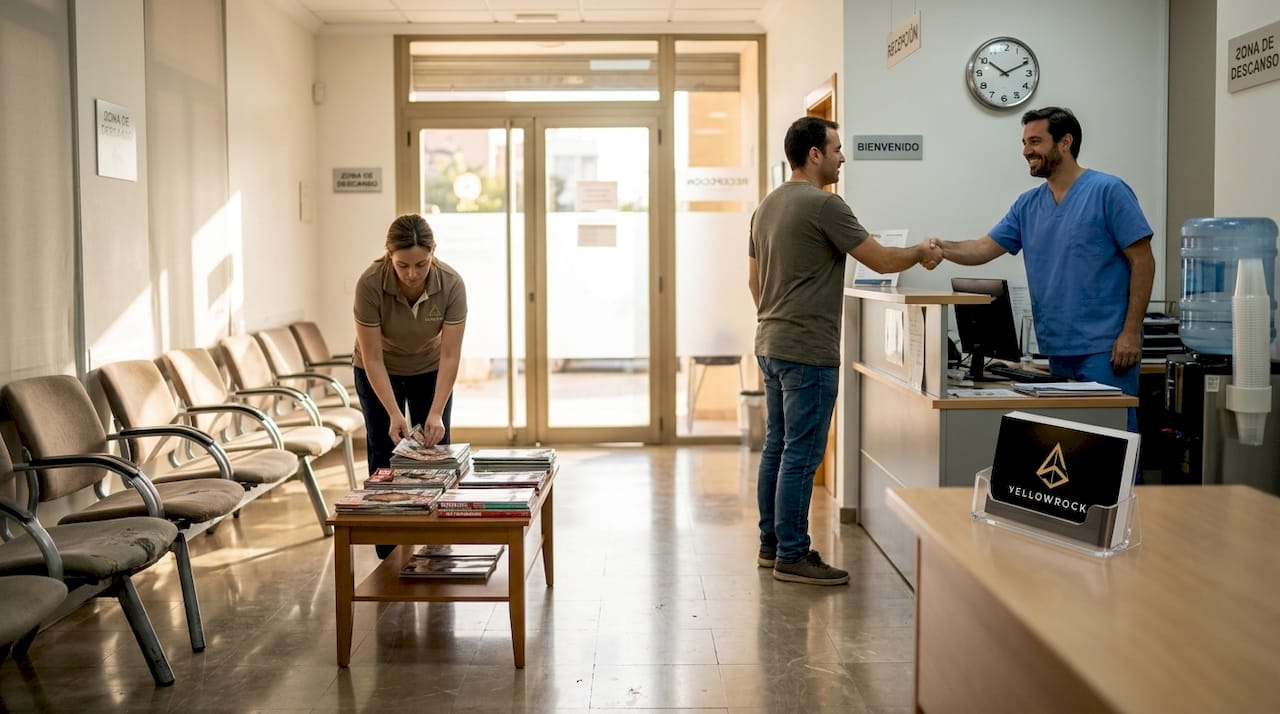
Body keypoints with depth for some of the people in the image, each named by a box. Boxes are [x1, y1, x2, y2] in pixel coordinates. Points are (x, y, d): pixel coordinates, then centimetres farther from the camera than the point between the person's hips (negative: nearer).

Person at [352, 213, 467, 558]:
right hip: (380, 373, -1)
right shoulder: (370, 283, -33)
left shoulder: (451, 284, -30)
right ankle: (388, 561, 9)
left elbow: (450, 357, -26)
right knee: (385, 460, -1)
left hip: (430, 371, 1)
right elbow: (372, 359, -27)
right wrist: (394, 414, -33)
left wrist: (435, 414, -33)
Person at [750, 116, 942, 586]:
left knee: (777, 446, 14)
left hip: (770, 346, 9)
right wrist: (922, 253, 5)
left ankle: (772, 543, 21)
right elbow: (881, 261, -12)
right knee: (801, 454, -4)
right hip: (808, 352, -9)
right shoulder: (824, 205, -14)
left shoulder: (767, 206, 13)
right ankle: (792, 556, 1)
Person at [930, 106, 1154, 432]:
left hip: (1104, 347, -6)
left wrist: (1131, 332, -13)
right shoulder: (1028, 205, 10)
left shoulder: (1108, 191, -7)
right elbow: (983, 249, 7)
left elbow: (1142, 262, -8)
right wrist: (942, 247, -14)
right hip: (1057, 348, 6)